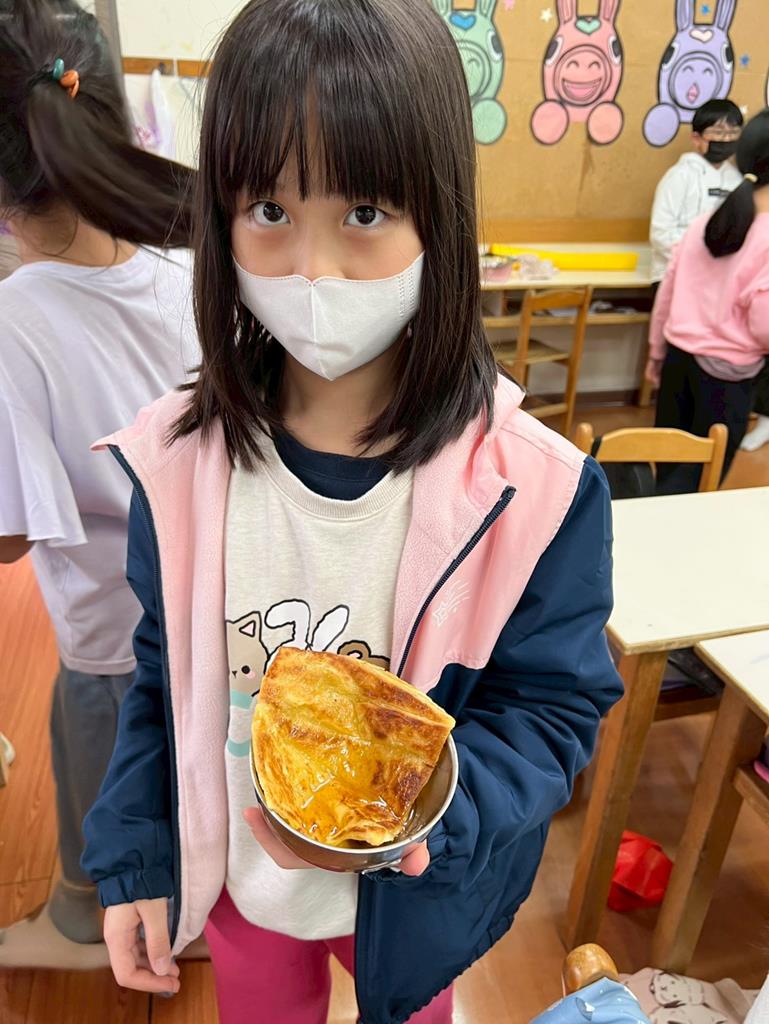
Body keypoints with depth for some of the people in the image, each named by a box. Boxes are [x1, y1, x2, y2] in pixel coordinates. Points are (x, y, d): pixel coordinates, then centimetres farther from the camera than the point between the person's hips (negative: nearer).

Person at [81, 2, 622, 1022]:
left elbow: (553, 705, -17)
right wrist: (133, 860, -1)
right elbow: (162, 679, -5)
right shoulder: (179, 461, -18)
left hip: (414, 895, -1)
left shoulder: (529, 486, -27)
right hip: (236, 879, 2)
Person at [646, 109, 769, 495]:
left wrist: (657, 352, 19)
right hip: (728, 372, -6)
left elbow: (666, 292, 7)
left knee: (669, 463, 17)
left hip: (679, 355, 6)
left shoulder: (705, 223, 3)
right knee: (697, 476, 6)